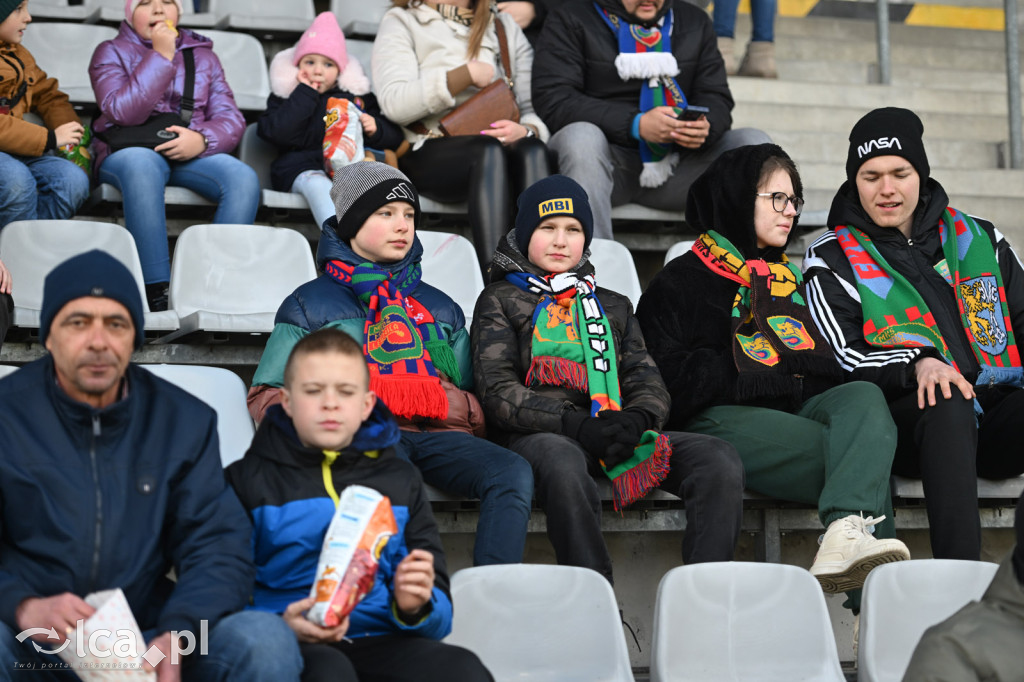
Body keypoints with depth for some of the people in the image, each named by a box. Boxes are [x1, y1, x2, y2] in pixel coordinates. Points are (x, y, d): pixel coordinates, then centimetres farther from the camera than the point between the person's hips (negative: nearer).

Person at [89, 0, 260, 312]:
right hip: (129, 153, -3)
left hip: (192, 154, 3)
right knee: (143, 164, -40)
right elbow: (123, 112, -10)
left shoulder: (202, 55, 19)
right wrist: (161, 56, -11)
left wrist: (202, 139, -15)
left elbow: (231, 119, 8)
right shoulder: (111, 52, 10)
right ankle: (157, 290, -42)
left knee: (244, 178, -27)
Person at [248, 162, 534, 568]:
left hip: (438, 431, 3)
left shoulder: (441, 308, 31)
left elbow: (479, 406, 26)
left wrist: (445, 403, 1)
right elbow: (265, 398, 14)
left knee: (513, 473, -30)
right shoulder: (311, 304, 22)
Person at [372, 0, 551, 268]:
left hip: (501, 145, 3)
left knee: (533, 151, -31)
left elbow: (534, 107, 12)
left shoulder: (505, 26, 22)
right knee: (490, 151, -35)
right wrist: (468, 74, -9)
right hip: (428, 154, -3)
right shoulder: (402, 22, 10)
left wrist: (527, 131, -12)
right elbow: (394, 104, -8)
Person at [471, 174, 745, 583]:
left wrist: (635, 420, -7)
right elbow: (498, 392, 2)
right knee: (562, 466, -42)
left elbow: (649, 383, 20)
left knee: (720, 460, -22)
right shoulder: (500, 301, 18)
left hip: (618, 432, 4)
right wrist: (578, 426, -13)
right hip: (541, 435, -4)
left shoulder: (612, 306, 31)